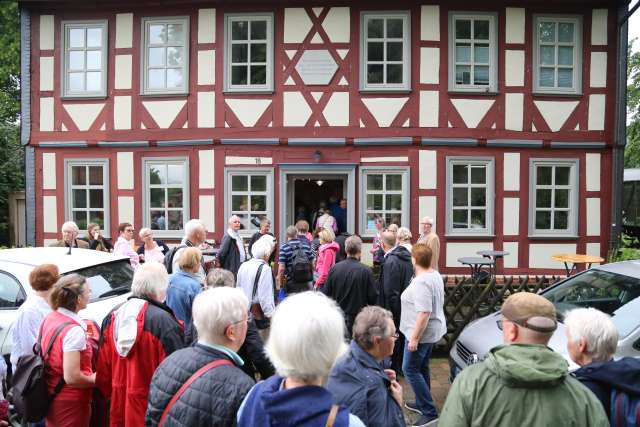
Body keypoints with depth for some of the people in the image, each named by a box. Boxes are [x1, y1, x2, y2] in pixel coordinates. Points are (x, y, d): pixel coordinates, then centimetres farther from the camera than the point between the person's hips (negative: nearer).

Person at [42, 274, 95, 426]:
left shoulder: (49, 319, -1)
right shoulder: (74, 330, -27)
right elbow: (71, 378, -28)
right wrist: (94, 379, -11)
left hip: (51, 396, 8)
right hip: (70, 403, -8)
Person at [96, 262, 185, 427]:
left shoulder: (112, 316, -3)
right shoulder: (164, 322, -25)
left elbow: (103, 366, 7)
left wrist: (108, 394, 21)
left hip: (119, 403, 6)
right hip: (150, 406, -5)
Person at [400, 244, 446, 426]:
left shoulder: (421, 282, -26)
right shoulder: (435, 275, 5)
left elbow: (424, 313, -29)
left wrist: (414, 338, -23)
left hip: (421, 332, -10)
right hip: (434, 330, 10)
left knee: (410, 369, 0)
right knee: (422, 368, 20)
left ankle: (429, 412, 4)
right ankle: (422, 403, 33)